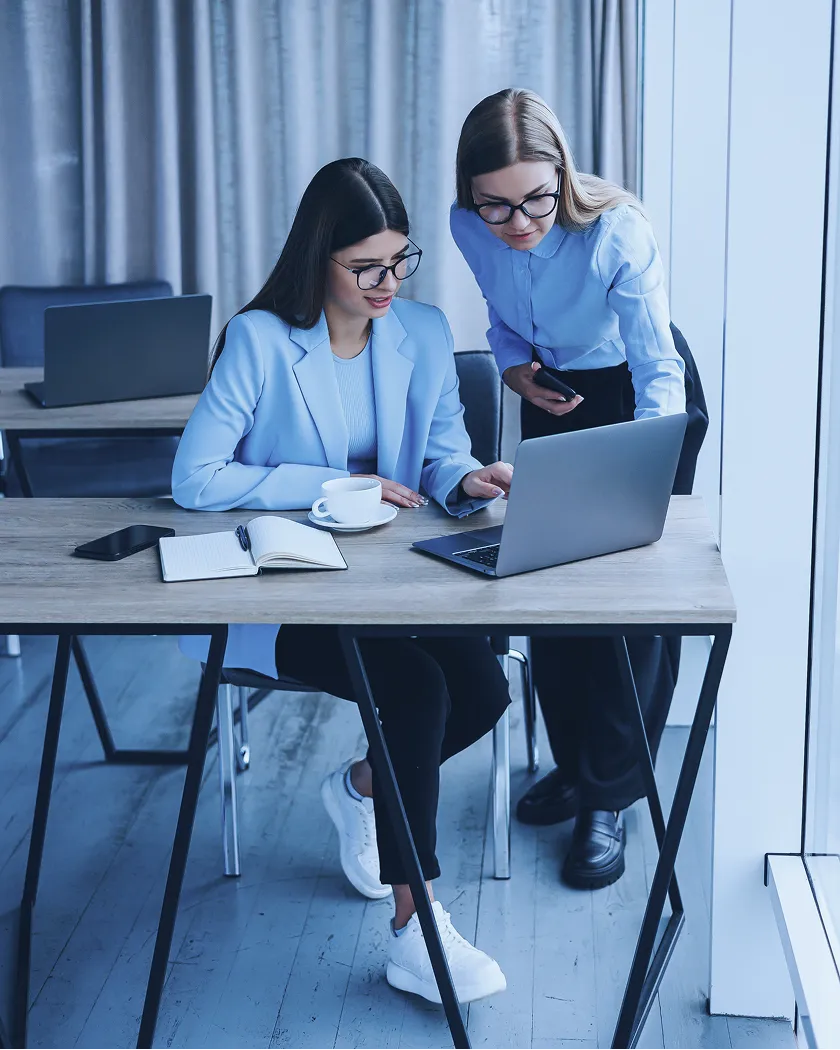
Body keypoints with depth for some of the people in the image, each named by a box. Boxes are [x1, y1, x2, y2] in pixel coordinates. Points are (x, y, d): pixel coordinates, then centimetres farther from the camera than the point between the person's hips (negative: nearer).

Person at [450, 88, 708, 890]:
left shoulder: (616, 231, -33)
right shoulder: (471, 230, -17)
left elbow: (657, 366, -35)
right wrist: (519, 373, -19)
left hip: (643, 397, -5)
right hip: (552, 396, 5)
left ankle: (608, 800, 6)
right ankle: (573, 763, 27)